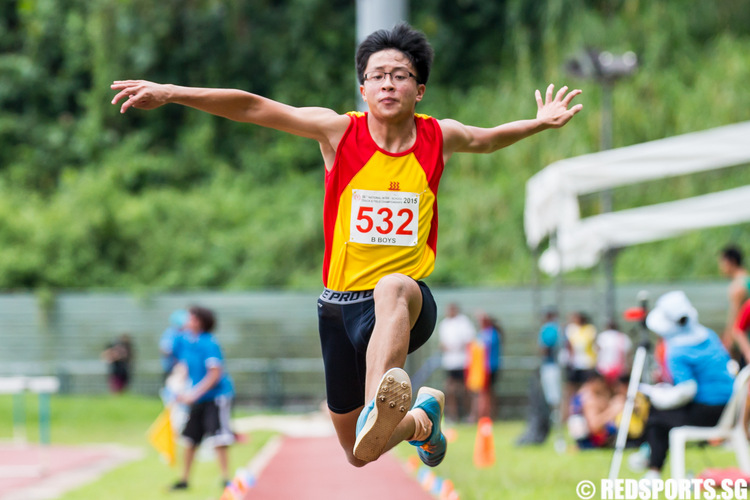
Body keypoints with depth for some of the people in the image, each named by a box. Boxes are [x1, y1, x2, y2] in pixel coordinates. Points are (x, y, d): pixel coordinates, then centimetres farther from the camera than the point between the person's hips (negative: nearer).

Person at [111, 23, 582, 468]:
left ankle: (381, 413, -63)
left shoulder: (439, 138, 3)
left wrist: (540, 122, 21)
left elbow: (485, 139, 28)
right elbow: (252, 107, -9)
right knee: (358, 456, 8)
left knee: (393, 289, -42)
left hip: (412, 300, -1)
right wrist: (171, 93, -17)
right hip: (342, 302, 2)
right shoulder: (339, 132, -4)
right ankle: (422, 416, 41)